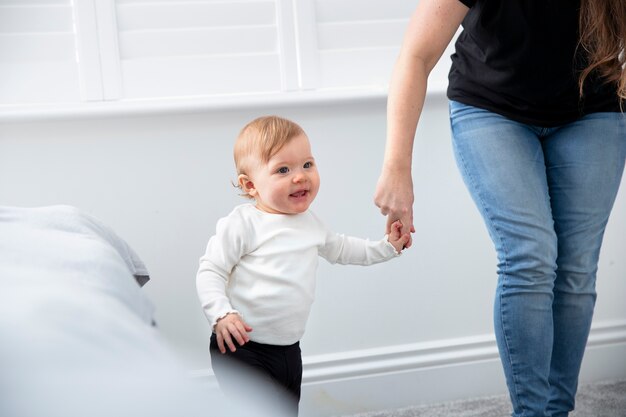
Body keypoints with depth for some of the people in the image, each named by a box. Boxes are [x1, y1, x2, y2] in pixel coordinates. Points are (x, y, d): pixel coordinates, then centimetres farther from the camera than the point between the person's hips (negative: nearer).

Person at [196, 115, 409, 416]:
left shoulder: (309, 223, 9)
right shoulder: (243, 224, -14)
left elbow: (340, 249, 28)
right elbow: (210, 271, -14)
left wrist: (387, 246, 24)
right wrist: (221, 315, -28)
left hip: (289, 349, 7)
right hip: (242, 347, -7)